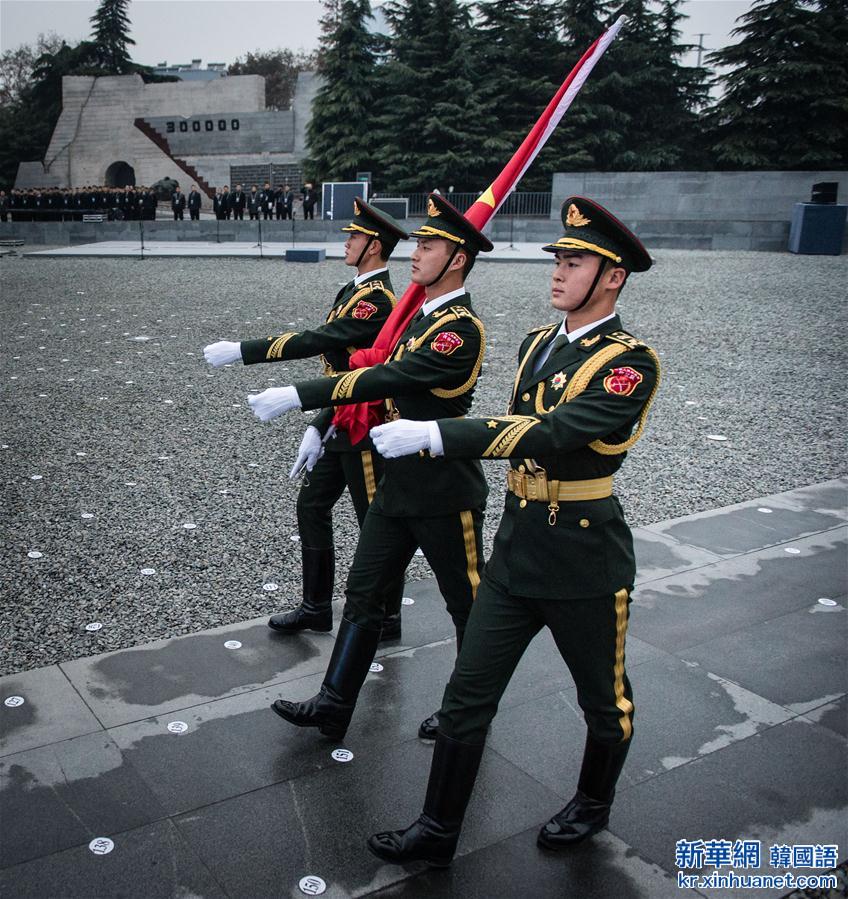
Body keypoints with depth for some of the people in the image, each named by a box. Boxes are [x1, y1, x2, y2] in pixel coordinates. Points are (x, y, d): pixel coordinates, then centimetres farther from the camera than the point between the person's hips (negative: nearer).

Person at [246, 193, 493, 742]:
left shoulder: (462, 327, -20)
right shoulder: (424, 316, 11)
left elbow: (388, 380, -28)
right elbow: (386, 380, 16)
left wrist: (295, 397, -27)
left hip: (445, 490, -9)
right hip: (398, 483, 9)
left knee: (468, 604, 10)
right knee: (363, 593, 12)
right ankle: (334, 708, 22)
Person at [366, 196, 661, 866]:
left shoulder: (631, 363, -17)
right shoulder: (536, 344, 5)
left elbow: (552, 433, -32)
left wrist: (433, 434, -37)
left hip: (586, 565, -6)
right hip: (515, 553, 6)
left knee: (605, 700, 18)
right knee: (466, 699, 9)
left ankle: (594, 804, 44)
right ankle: (438, 832, 25)